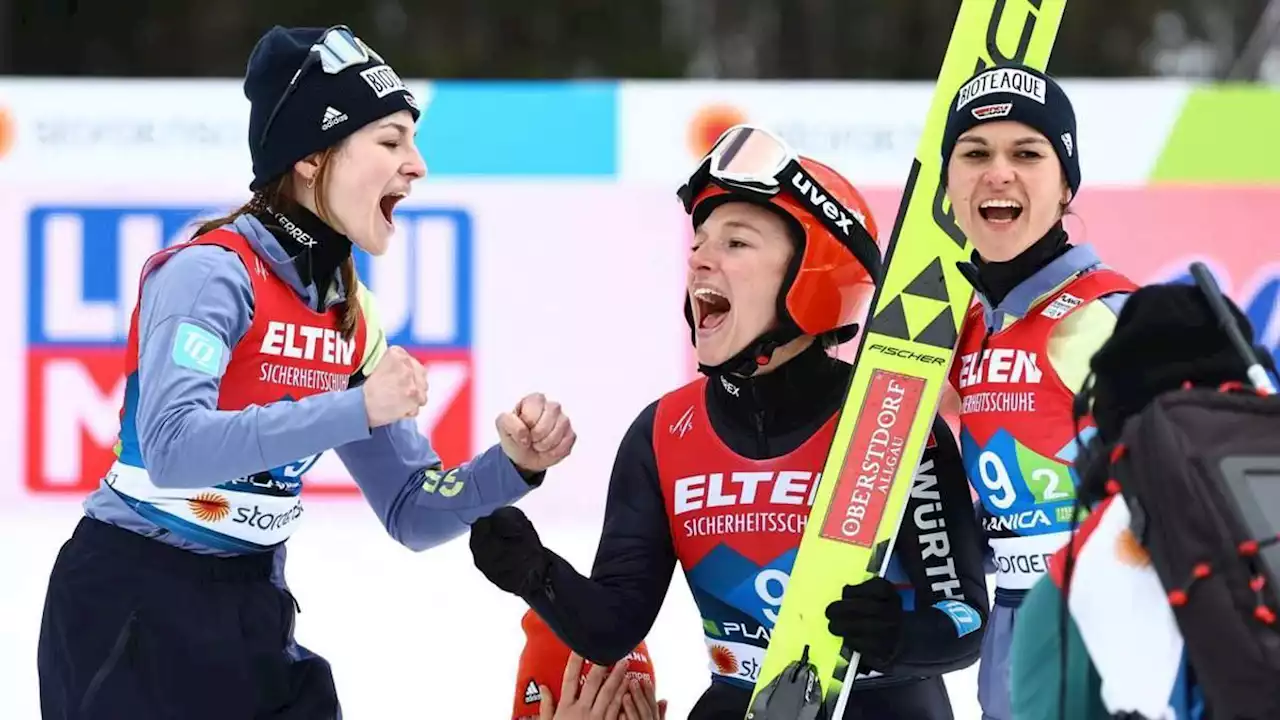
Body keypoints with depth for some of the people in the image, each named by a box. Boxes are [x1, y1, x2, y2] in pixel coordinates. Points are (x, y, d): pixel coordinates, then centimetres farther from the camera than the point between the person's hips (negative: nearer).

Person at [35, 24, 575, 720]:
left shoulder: (351, 314, 7)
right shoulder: (212, 272, -17)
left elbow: (411, 512, 10)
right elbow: (173, 450, -32)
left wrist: (513, 465, -9)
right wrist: (357, 409, -34)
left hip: (251, 610, 8)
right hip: (130, 605, -8)